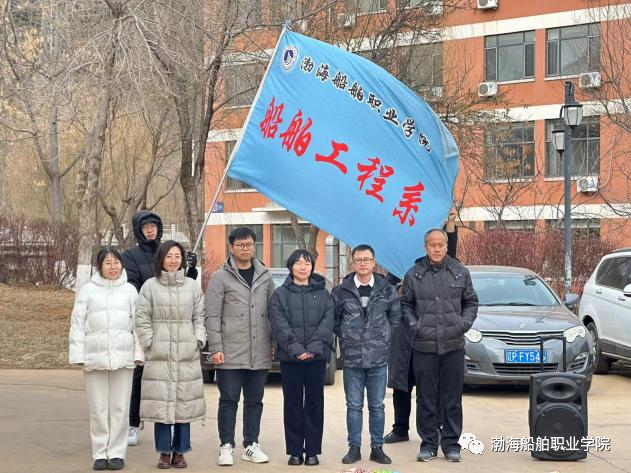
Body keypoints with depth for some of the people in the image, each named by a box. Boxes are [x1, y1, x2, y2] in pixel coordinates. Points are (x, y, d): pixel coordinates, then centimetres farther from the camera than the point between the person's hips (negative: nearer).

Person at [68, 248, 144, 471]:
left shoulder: (129, 290, 8)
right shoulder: (87, 290, 6)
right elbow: (77, 324, 5)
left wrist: (138, 353, 1)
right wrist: (78, 355, -2)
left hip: (122, 356, 0)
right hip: (95, 356, 0)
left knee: (120, 408, 2)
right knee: (98, 408, 2)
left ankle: (117, 453, 9)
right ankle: (100, 454, 10)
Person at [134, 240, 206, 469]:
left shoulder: (193, 286, 11)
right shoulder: (150, 286, 4)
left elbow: (199, 317, 12)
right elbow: (142, 319, 3)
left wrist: (198, 341, 1)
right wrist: (150, 344, -4)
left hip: (187, 354, 2)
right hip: (159, 354, -2)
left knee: (185, 404, 2)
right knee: (161, 404, -2)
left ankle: (180, 452, 11)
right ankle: (164, 452, 7)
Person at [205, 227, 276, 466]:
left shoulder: (265, 276, 11)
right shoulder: (221, 278, -1)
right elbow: (212, 316, -4)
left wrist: (274, 343, 8)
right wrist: (216, 348, -10)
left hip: (259, 354, 4)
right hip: (231, 354, -4)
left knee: (255, 400, 10)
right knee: (229, 400, 1)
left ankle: (251, 445, 19)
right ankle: (226, 446, 9)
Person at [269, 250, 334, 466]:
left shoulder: (323, 293, 10)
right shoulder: (280, 294, 6)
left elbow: (327, 322, -1)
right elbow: (280, 325, -5)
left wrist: (314, 347, -15)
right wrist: (295, 348, -18)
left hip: (317, 357, 1)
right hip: (290, 357, -1)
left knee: (314, 402, 3)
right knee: (292, 403, 3)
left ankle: (312, 451, 9)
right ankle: (295, 451, 9)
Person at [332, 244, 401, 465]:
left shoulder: (387, 290, 2)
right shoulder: (341, 291, 0)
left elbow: (395, 317, 13)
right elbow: (334, 319, 10)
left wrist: (382, 337, 7)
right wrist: (346, 339, 5)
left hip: (378, 358, 0)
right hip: (351, 358, 0)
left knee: (377, 406, 7)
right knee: (354, 406, 6)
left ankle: (377, 448, 15)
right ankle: (354, 448, 13)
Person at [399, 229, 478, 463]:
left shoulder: (461, 272, 5)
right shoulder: (414, 274, 2)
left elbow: (471, 303, 12)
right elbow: (405, 305, 10)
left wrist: (464, 323, -3)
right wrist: (413, 325, -5)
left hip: (454, 346, 1)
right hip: (424, 346, -1)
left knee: (453, 399, 5)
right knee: (426, 399, 5)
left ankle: (451, 443, 14)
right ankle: (428, 443, 14)